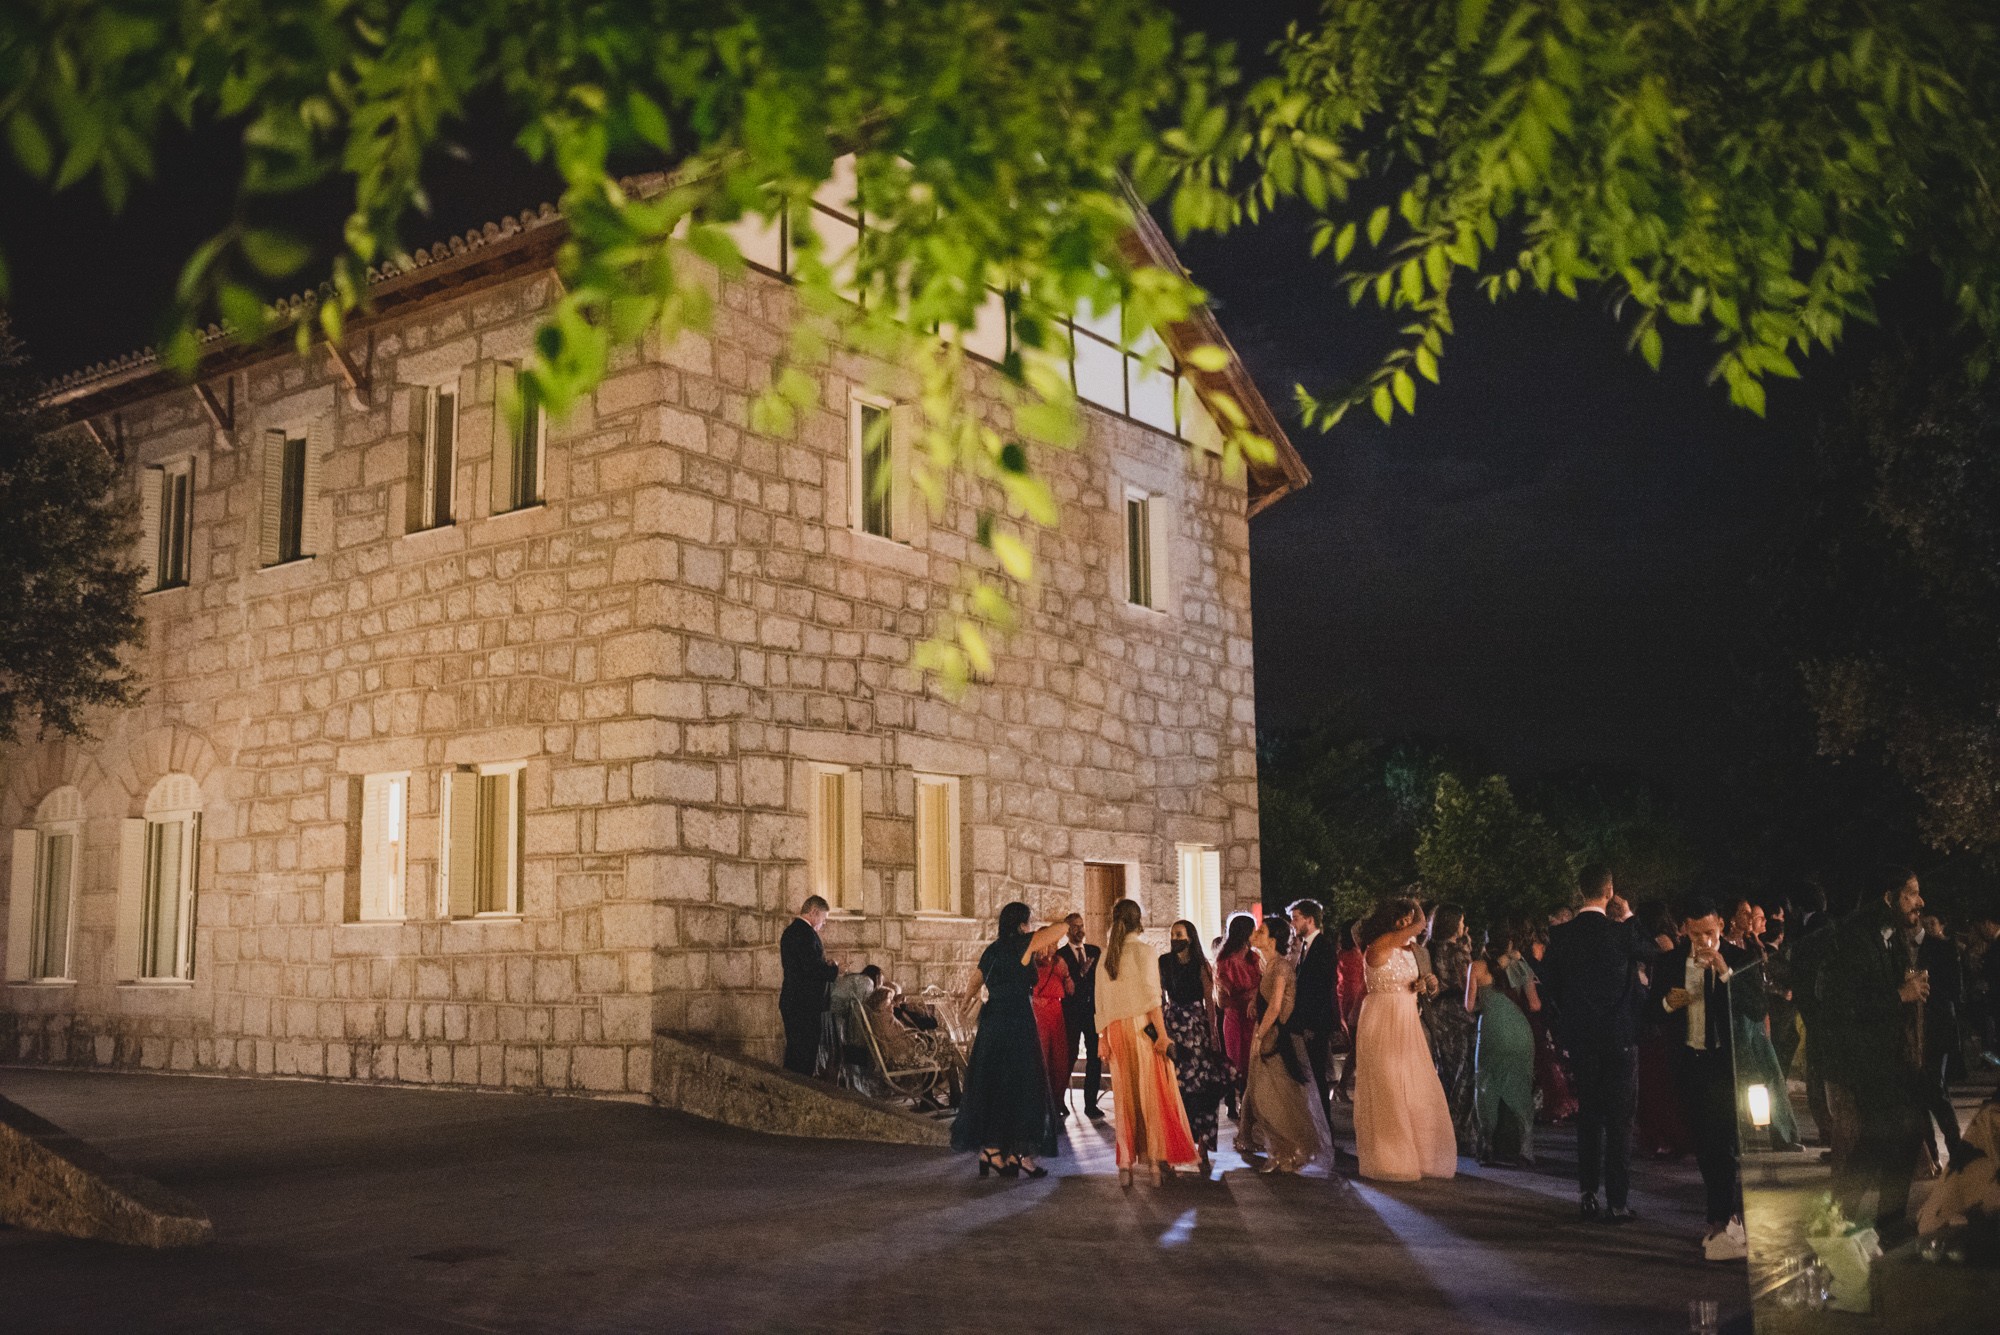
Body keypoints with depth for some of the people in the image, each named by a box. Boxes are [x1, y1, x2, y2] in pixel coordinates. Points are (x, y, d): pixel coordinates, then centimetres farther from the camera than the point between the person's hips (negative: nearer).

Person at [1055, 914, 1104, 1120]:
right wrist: (1081, 973, -21)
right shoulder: (1060, 955, -2)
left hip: (1093, 1011, 4)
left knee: (1095, 1056, 0)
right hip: (1072, 1013, -4)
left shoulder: (1094, 952, 11)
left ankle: (1091, 1104, 6)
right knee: (1070, 1056, 0)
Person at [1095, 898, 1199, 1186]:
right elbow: (1151, 997, -12)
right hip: (1142, 1028, -5)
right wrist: (1162, 1035, -12)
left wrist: (1103, 1036, 14)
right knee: (1152, 1093, 1)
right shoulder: (1143, 951, -7)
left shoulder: (1106, 956, 9)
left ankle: (1125, 1164, 9)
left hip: (1115, 1030, 5)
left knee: (1124, 1096, 9)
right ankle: (1155, 1161, -1)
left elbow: (1100, 1000, 10)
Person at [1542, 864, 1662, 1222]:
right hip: (1619, 1037, -3)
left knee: (1588, 1116, 15)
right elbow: (1655, 952, 6)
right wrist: (1628, 918, 8)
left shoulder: (1560, 935, -3)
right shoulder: (1621, 932, -13)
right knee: (1619, 1121, 2)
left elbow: (1550, 984, 3)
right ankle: (1617, 1203, 3)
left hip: (1579, 1038, 4)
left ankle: (1586, 1194, 18)